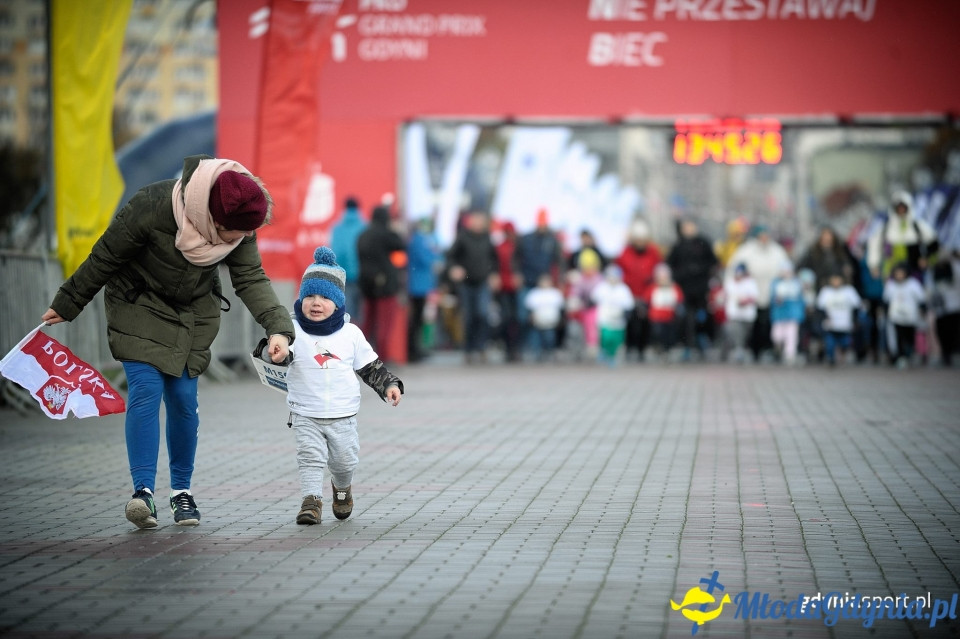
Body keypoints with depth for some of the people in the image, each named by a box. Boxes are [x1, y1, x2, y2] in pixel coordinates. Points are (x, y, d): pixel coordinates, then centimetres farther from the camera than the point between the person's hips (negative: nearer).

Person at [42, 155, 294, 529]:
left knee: (183, 398, 1)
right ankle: (144, 491, -21)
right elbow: (105, 257, -19)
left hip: (193, 315, 3)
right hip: (139, 307, -3)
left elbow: (251, 279, -16)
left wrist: (278, 327, -31)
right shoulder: (151, 206, -32)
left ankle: (182, 491, 14)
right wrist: (67, 305, -8)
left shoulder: (240, 228, -20)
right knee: (146, 390, -17)